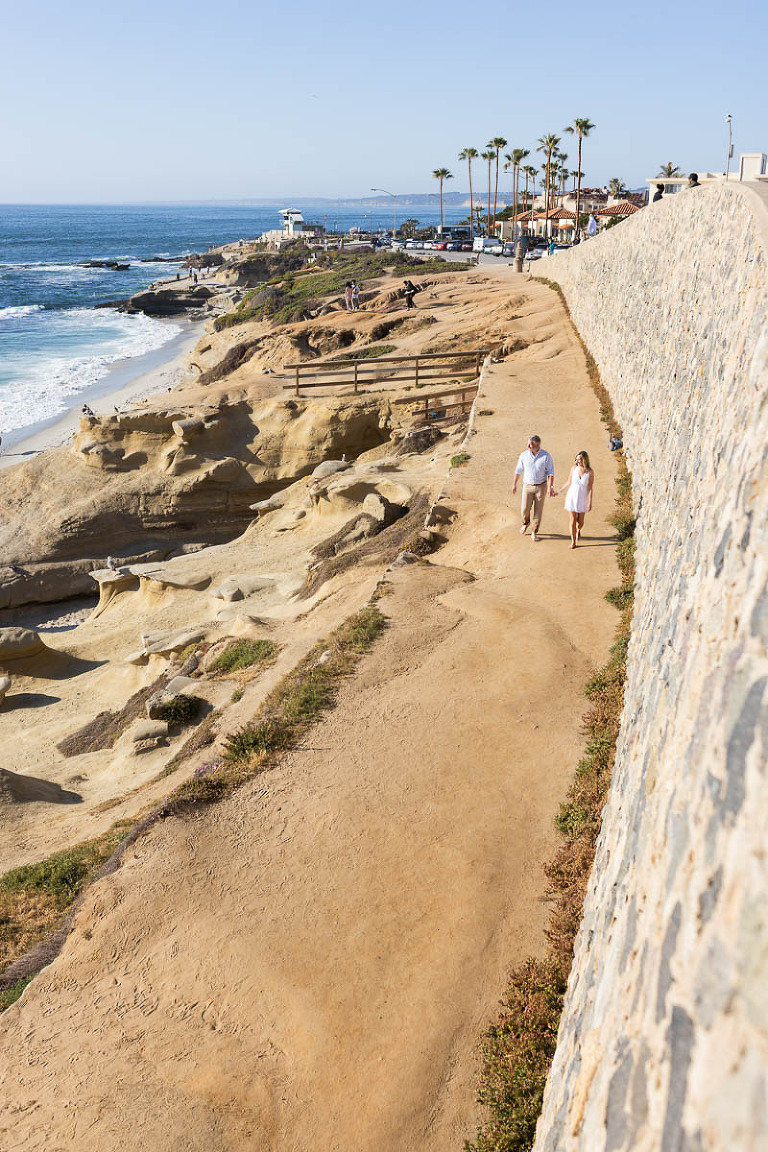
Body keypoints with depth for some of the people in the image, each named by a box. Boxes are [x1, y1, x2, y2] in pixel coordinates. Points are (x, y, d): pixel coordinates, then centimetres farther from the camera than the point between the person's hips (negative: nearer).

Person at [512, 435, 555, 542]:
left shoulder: (546, 456, -14)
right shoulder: (524, 455, -8)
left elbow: (550, 472, -9)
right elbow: (518, 470, 4)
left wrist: (551, 487, -17)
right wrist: (514, 484, 10)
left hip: (541, 486, -1)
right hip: (528, 486, 1)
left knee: (538, 510, 1)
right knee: (525, 509, -2)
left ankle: (534, 533, 17)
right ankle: (526, 523, 32)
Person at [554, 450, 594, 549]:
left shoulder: (590, 472, -11)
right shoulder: (574, 468, -5)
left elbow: (590, 489, -8)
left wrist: (590, 503, -9)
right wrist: (559, 492, 10)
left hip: (582, 499, -1)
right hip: (572, 497, 1)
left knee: (580, 522, 8)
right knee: (573, 521, 1)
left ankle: (578, 530, 44)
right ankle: (573, 541, 14)